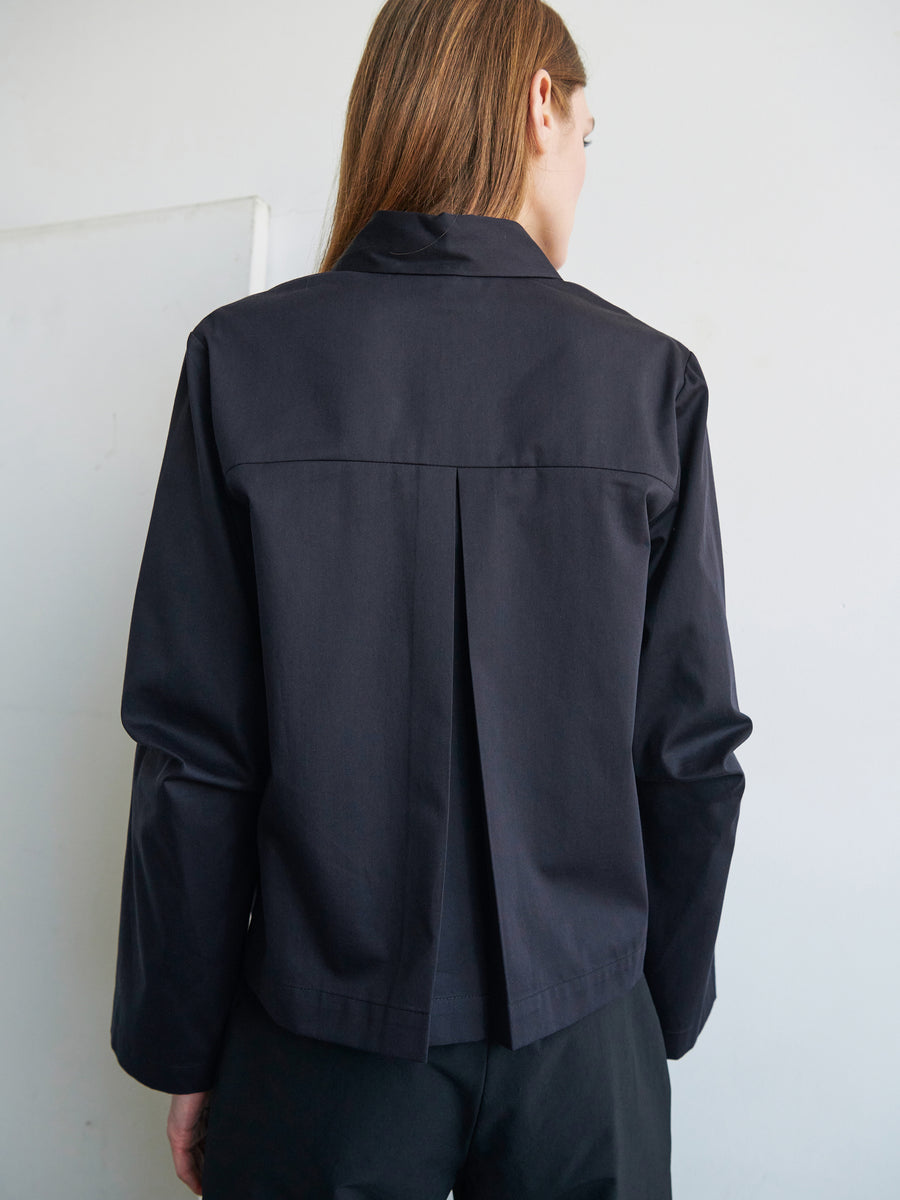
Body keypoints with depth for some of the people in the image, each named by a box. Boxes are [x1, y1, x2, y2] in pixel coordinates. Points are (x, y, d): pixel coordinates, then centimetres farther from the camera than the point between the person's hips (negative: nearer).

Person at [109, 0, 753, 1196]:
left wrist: (183, 1051, 3)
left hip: (324, 1040, 0)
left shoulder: (245, 358, -9)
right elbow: (694, 749, -5)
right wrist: (664, 1017, 9)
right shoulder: (649, 376, -8)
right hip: (580, 1040, 1)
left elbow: (193, 755, -10)